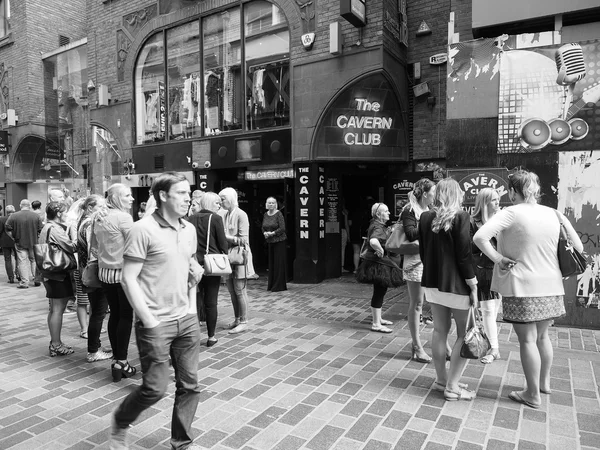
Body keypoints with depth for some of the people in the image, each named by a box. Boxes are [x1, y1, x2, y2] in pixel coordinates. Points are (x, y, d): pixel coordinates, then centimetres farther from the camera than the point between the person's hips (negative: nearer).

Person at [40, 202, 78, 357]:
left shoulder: (47, 227, 14)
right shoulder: (55, 229, -17)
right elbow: (71, 247, -20)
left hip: (50, 274, 11)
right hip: (58, 274, -11)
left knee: (54, 309, 17)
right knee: (57, 309, -3)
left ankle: (55, 342, 26)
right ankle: (56, 345, 6)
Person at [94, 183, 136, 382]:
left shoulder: (99, 219, 9)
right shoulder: (123, 217, -15)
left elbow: (98, 243, 16)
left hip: (105, 271, 7)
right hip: (123, 272, -7)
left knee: (114, 314, 13)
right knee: (126, 316, 1)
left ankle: (116, 359, 20)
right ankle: (121, 362, 5)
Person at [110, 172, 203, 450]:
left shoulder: (189, 230, 7)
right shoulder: (143, 229, -13)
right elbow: (128, 278, -13)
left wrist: (192, 304, 10)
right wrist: (149, 320, -14)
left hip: (187, 321, 6)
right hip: (156, 324, -6)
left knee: (189, 385, 10)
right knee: (155, 388, 1)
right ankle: (120, 423, 32)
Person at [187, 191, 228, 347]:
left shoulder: (192, 218, 4)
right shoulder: (215, 218, -8)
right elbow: (222, 242, -8)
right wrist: (225, 257, 9)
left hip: (195, 263, 4)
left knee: (196, 301, 9)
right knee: (211, 302, 5)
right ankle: (211, 337, 14)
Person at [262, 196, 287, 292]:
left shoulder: (278, 214, -10)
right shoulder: (265, 215, 9)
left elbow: (282, 228, -15)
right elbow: (263, 227, 14)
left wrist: (272, 233, -19)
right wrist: (264, 233, -6)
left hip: (279, 241, -6)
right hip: (270, 241, 6)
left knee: (279, 263, -2)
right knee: (271, 262, 9)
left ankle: (279, 286, 5)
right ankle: (271, 285, 18)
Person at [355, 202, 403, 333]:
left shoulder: (378, 225, 13)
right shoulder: (378, 227, -21)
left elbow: (370, 240, 31)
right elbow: (373, 241, -43)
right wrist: (380, 251, -27)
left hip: (378, 262, 11)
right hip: (377, 263, -11)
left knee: (380, 291, 19)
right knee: (379, 292, -5)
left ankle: (378, 318, 32)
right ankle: (376, 324, 3)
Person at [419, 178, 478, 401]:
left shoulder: (425, 217, 2)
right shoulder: (460, 216, -12)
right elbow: (464, 254, -15)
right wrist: (473, 285, -9)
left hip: (433, 282, 5)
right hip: (456, 284, -5)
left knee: (440, 330, 14)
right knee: (465, 335, 7)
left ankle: (441, 379, 25)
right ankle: (452, 387, 9)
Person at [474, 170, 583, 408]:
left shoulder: (511, 213, -12)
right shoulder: (554, 214, 2)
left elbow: (479, 237, -25)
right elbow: (578, 248, 8)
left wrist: (498, 259, -13)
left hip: (522, 287, -5)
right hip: (550, 286, 6)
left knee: (527, 340, 6)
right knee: (542, 335, 23)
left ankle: (533, 395, 18)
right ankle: (544, 382, 39)